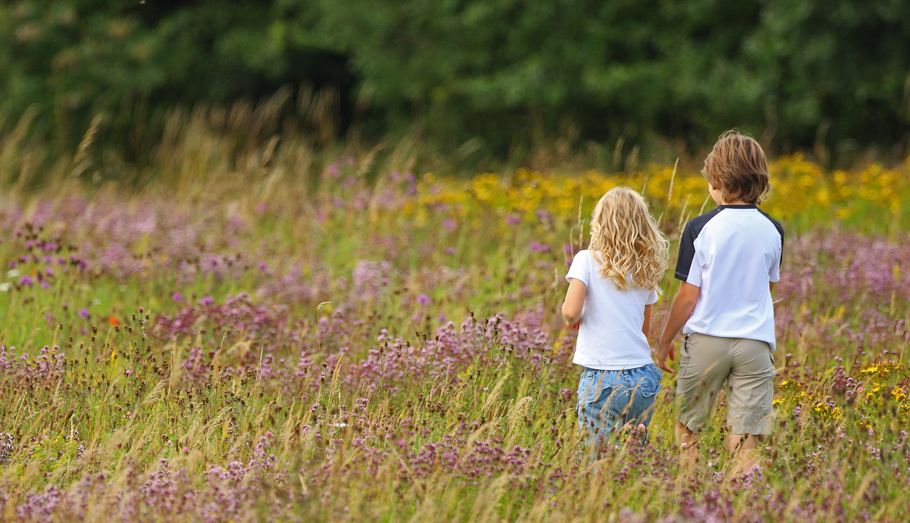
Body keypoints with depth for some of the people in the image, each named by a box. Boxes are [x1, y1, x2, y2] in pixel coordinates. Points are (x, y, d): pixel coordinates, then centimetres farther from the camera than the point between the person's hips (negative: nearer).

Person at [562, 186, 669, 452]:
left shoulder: (587, 261, -5)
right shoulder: (646, 269, 9)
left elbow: (571, 311, -15)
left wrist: (571, 319, 5)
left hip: (603, 378, -4)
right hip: (644, 376, 4)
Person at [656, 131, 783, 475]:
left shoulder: (701, 229, -7)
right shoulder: (772, 231, 2)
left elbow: (688, 296, -5)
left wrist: (665, 342, 6)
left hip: (706, 339, -2)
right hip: (756, 342, 2)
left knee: (687, 432, 13)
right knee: (745, 444, 0)